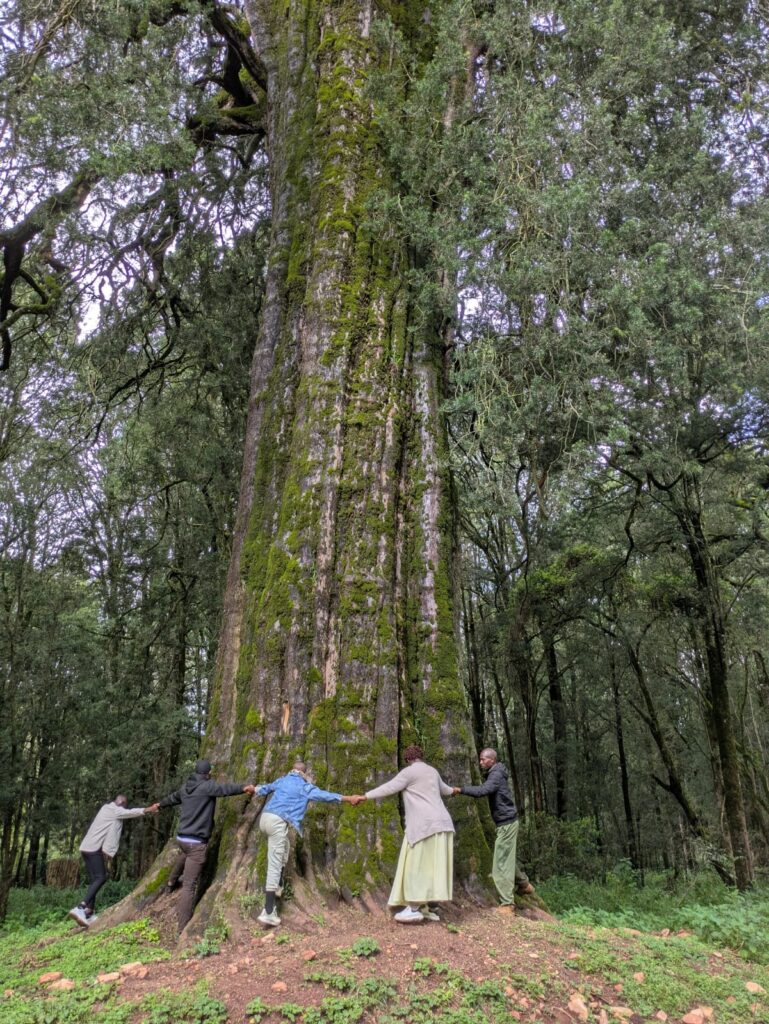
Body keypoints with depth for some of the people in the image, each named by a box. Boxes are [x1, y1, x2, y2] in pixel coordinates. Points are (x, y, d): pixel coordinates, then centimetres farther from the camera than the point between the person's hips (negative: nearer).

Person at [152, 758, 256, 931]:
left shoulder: (185, 787, 12)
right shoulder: (207, 786, -13)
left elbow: (173, 797, 32)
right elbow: (224, 787, -30)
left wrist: (159, 804, 52)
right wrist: (244, 787, -40)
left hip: (181, 838, 9)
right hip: (196, 843, -9)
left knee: (182, 858, 42)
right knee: (189, 885, -6)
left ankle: (171, 884, 65)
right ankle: (183, 927, -5)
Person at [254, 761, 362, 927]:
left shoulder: (282, 780, 21)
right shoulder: (304, 786, 3)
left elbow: (264, 788, 37)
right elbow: (325, 795, -7)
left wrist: (255, 789, 59)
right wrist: (349, 799, -8)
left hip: (264, 818, 7)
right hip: (278, 822, -7)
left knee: (283, 848, 31)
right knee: (274, 866, -6)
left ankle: (277, 886, 28)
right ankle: (268, 912, -8)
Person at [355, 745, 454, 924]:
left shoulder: (409, 771, -3)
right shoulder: (432, 771, 20)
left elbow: (389, 788, -9)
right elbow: (443, 788, 39)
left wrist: (365, 796, -7)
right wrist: (453, 791, 62)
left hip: (424, 824, -8)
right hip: (440, 823, 8)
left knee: (416, 866, -5)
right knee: (433, 866, 9)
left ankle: (414, 909, -6)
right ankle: (430, 909, 11)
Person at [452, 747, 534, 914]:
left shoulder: (496, 775, -18)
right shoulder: (493, 774, 13)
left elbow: (483, 790, -33)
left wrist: (461, 789, -31)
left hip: (506, 823, -10)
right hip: (505, 823, 10)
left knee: (502, 863, -7)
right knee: (506, 858, 22)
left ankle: (507, 903, -5)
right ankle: (524, 884, 38)